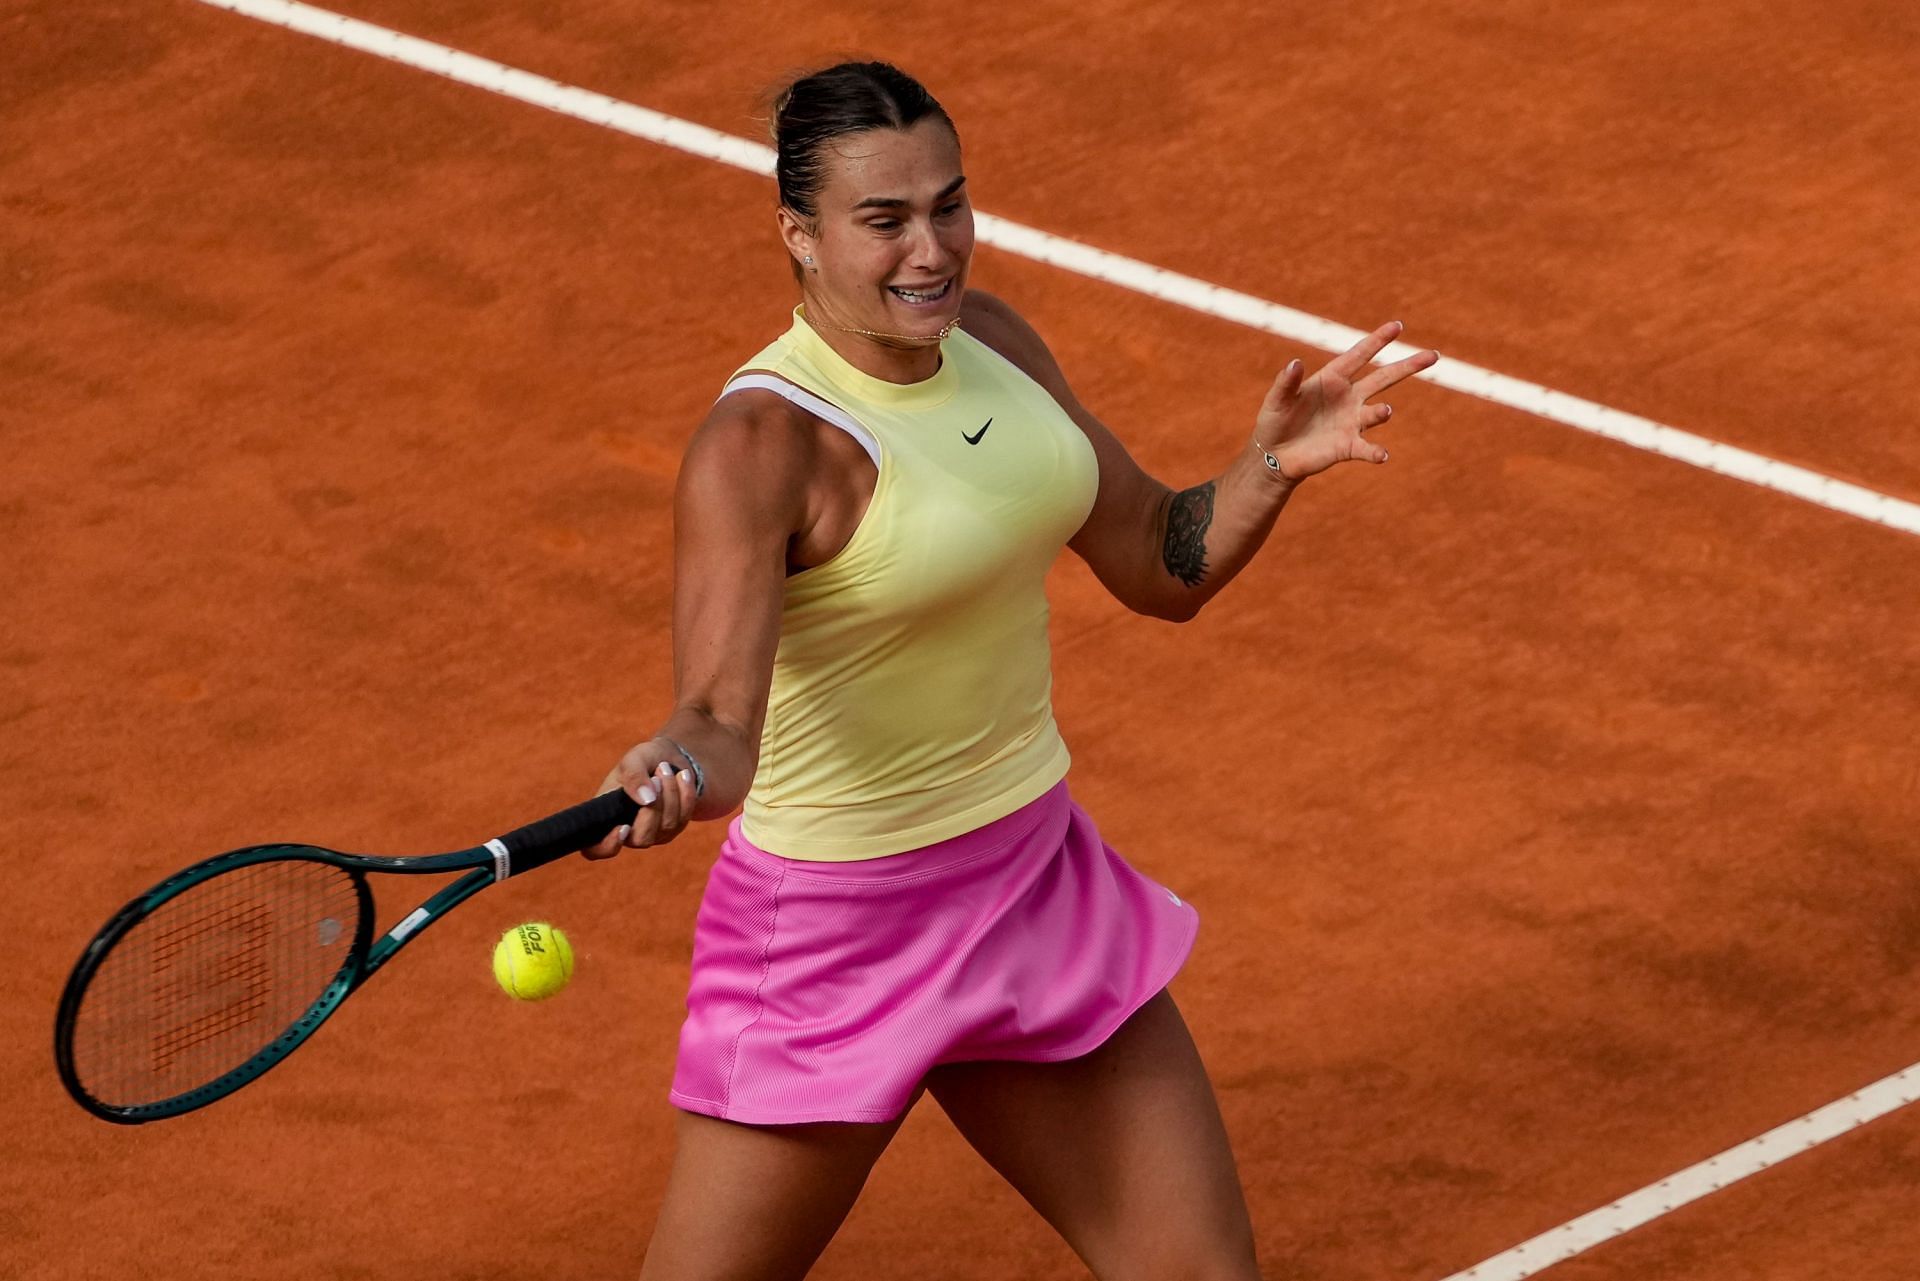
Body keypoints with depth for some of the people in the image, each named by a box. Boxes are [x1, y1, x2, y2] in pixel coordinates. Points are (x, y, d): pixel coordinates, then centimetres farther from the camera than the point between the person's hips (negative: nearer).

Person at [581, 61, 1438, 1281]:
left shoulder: (991, 340, 1)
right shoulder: (761, 443, -22)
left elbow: (1165, 567, 11)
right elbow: (719, 719, -34)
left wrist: (1271, 465, -8)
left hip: (1036, 879, 7)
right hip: (835, 930, -7)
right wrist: (675, 774, -56)